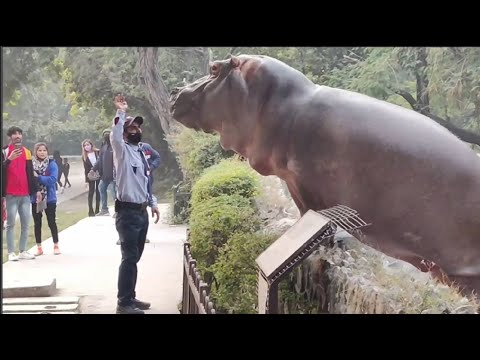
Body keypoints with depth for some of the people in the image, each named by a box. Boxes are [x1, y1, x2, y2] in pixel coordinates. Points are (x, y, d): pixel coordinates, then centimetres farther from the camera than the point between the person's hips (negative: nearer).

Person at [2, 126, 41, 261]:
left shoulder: (26, 152, 13)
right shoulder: (5, 151, -2)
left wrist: (36, 190, 13)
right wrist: (9, 159, -26)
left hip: (25, 194, 5)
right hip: (11, 195, -5)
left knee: (25, 223, 6)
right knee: (11, 224, -3)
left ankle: (23, 251, 12)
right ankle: (11, 252, -1)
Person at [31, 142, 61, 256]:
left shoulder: (52, 164, -6)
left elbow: (53, 179, -17)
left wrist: (38, 177, -19)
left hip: (49, 198, -2)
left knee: (51, 222, 5)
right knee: (37, 223, 9)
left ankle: (56, 246, 17)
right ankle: (39, 247, 18)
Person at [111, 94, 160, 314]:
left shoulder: (140, 153, 17)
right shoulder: (122, 150, -7)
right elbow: (114, 137, -31)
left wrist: (153, 203, 17)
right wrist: (120, 113, -34)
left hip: (142, 212, 8)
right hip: (128, 213, -8)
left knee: (135, 257, 13)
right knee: (129, 258, -9)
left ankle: (130, 297, 21)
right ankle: (123, 303, -4)